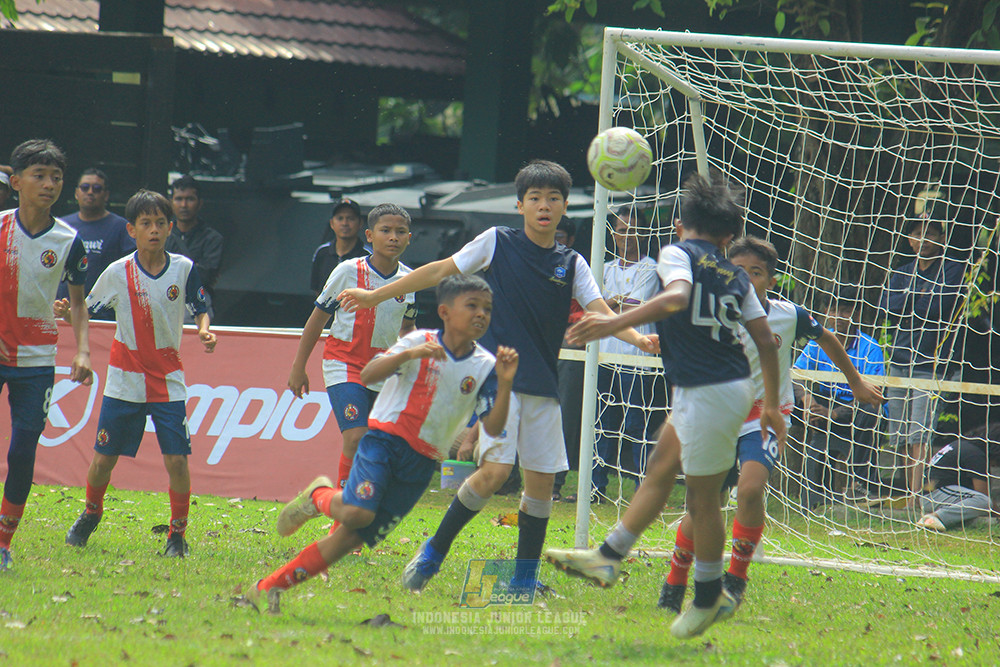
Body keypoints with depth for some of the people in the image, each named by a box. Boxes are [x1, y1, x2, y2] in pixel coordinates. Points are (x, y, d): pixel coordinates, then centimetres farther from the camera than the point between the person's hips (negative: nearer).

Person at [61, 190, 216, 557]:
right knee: (103, 458, 4)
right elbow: (87, 308, 5)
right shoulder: (118, 272, -5)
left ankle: (178, 533, 7)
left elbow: (200, 307, 9)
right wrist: (66, 310, -16)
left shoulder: (183, 268, -4)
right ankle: (91, 513, 33)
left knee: (176, 460, -10)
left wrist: (204, 331, -11)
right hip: (125, 379, 0)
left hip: (168, 381, 0)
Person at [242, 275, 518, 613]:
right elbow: (368, 375, -13)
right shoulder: (420, 342, -4)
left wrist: (505, 384, -18)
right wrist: (409, 354, -28)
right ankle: (319, 496, 7)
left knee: (352, 536, -3)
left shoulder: (484, 366, 3)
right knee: (357, 512, -29)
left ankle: (268, 588, 4)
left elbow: (493, 427, -4)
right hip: (385, 438, -3)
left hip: (421, 462, 3)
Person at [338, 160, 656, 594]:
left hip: (542, 387, 4)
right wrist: (375, 296, 8)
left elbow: (599, 311, -1)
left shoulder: (571, 264, 10)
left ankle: (525, 579, 13)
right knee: (495, 469, -18)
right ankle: (433, 553, -2)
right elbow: (441, 271, 7)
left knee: (541, 480, 1)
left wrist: (637, 338, -21)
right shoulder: (497, 242, 2)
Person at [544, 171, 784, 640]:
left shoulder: (678, 254, -5)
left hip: (708, 392, -8)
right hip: (733, 387, 8)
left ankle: (710, 598, 16)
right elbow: (766, 342, 11)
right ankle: (608, 557, 24)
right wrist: (771, 407, 20)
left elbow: (677, 297, -27)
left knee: (702, 496, 5)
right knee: (660, 468, 17)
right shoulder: (736, 277, 13)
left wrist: (615, 323, -33)